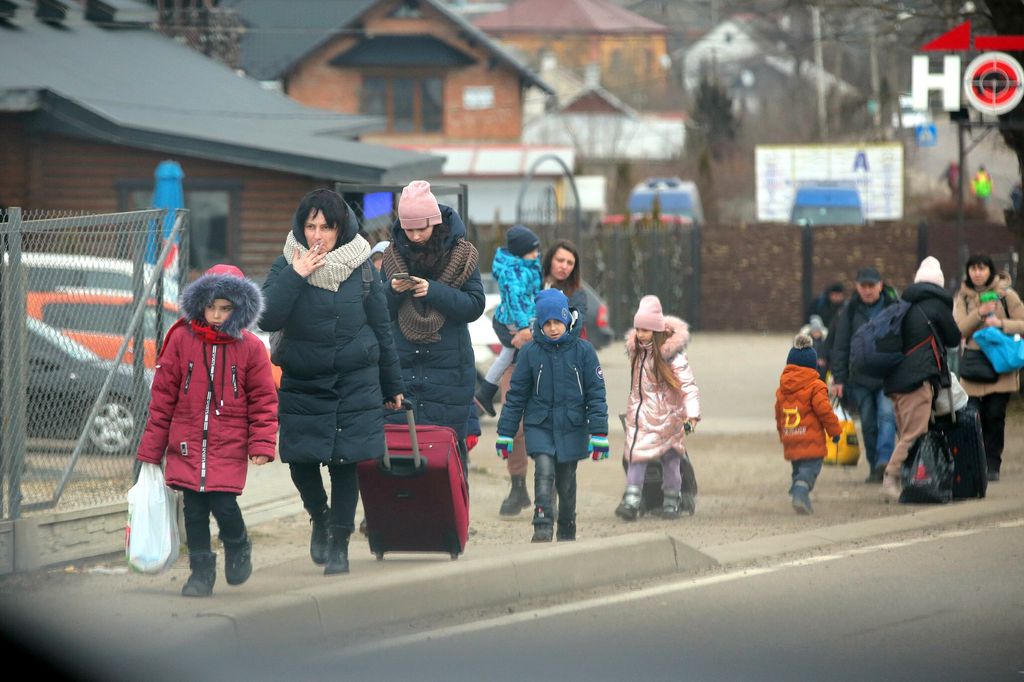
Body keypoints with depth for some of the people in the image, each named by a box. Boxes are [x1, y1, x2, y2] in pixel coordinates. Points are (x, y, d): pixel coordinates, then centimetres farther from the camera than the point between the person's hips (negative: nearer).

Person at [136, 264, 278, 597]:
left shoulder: (250, 347, -2)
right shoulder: (181, 339, -1)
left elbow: (263, 399, 4)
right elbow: (163, 396, 5)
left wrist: (262, 445, -7)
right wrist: (151, 448, 6)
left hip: (229, 445, -2)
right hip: (187, 444, 2)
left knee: (223, 504, -10)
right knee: (194, 508, 2)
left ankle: (238, 548, 22)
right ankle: (201, 571, 17)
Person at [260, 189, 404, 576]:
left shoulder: (360, 267, -1)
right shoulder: (287, 266, -3)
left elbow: (381, 326, 6)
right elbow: (267, 318, -16)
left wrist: (392, 386, 10)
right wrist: (295, 276, -23)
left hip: (355, 382, 0)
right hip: (302, 382, 1)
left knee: (345, 461, -3)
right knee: (301, 458, 1)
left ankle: (339, 543, 10)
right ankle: (320, 518, 31)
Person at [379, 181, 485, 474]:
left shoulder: (460, 254, -2)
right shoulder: (393, 254, 6)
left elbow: (475, 306, -6)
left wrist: (434, 291, -18)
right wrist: (393, 291, -14)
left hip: (449, 366, -2)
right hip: (402, 365, 2)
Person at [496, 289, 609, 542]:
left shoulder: (583, 350, -3)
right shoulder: (530, 352, -2)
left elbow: (596, 394, -1)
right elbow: (516, 395, 5)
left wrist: (599, 434, -6)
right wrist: (505, 434, 5)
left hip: (572, 429, 1)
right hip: (539, 426, 0)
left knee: (566, 481, 10)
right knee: (544, 471, -20)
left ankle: (567, 533, 26)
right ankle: (542, 528, -22)